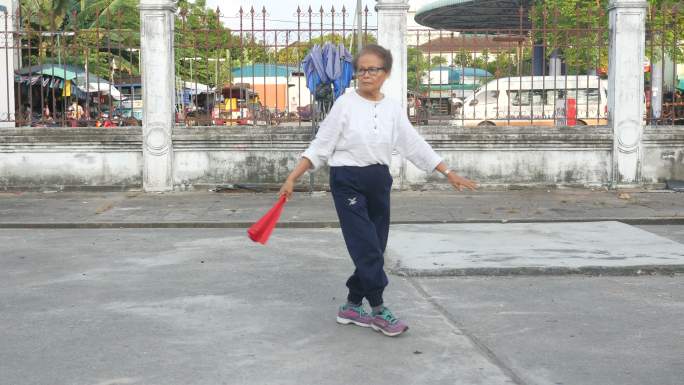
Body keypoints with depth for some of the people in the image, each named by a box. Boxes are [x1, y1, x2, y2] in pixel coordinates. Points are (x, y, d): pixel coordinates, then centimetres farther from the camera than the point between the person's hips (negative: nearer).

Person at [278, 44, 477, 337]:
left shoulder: (393, 109, 5)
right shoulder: (345, 104, -6)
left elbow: (415, 146, 9)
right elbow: (320, 146, -5)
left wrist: (449, 174, 8)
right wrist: (292, 179, -11)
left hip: (379, 182, 5)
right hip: (348, 181, -5)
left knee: (374, 250, 9)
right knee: (367, 248, -8)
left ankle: (352, 306, 23)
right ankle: (378, 310, 2)